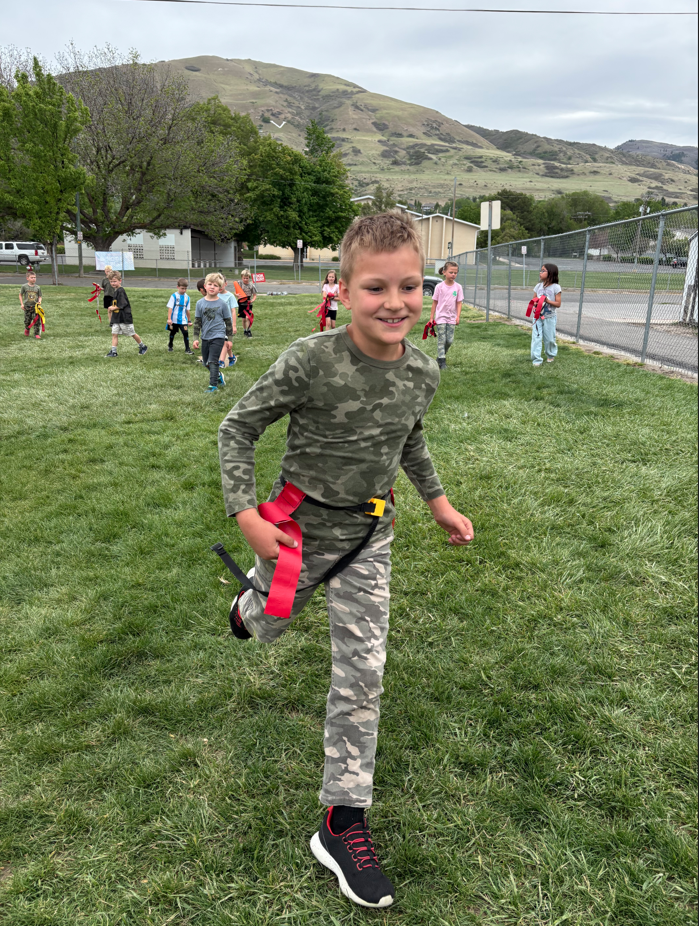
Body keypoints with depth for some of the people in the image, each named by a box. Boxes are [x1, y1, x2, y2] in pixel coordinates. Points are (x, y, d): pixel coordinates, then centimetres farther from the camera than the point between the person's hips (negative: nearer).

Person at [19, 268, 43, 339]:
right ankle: (27, 330, 36)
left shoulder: (38, 287, 2)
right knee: (27, 320, 7)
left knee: (37, 320, -8)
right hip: (27, 306, 0)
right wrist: (22, 304, -1)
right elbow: (20, 295, 6)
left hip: (35, 306, 0)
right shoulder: (24, 286, -2)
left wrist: (39, 301, -11)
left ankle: (37, 334, -3)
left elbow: (40, 296, 9)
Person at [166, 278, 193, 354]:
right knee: (173, 332, 17)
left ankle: (187, 349, -4)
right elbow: (170, 307, -11)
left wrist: (189, 320, 12)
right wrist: (169, 319, -18)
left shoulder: (187, 297, 1)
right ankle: (170, 345, 40)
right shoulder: (174, 296, -10)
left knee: (186, 333, -10)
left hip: (183, 320, 1)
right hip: (174, 319, -1)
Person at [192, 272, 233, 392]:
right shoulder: (200, 303, 1)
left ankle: (213, 385, -5)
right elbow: (197, 322, 6)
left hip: (218, 336, -4)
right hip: (205, 337, 4)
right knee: (206, 362, 14)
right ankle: (219, 376, 39)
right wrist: (196, 338, 2)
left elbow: (228, 322, 1)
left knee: (212, 361, -12)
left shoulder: (222, 304, -6)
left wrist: (229, 339, 2)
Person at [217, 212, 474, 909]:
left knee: (362, 672, 3)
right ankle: (252, 599, 64)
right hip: (298, 525, -2)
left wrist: (438, 501, 11)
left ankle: (343, 822, 18)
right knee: (267, 627, 23)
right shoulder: (310, 362, -25)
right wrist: (246, 513, -20)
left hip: (368, 535, 3)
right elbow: (238, 427, -14)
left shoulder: (422, 372, -10)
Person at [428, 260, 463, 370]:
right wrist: (431, 317, 1)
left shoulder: (458, 287, 0)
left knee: (450, 340, 2)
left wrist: (458, 316, -8)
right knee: (441, 339, -4)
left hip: (451, 318, 2)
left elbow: (459, 303, 2)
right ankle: (442, 361, 1)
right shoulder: (439, 286, -5)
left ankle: (442, 356, 26)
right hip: (441, 317, -2)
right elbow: (435, 302, 1)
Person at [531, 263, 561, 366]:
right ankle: (536, 360, -2)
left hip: (549, 317, -3)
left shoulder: (555, 287, -8)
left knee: (549, 338, 9)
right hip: (538, 316, 3)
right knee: (536, 338, -5)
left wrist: (548, 301, -22)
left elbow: (558, 304, -8)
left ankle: (551, 355, 34)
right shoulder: (538, 286, 5)